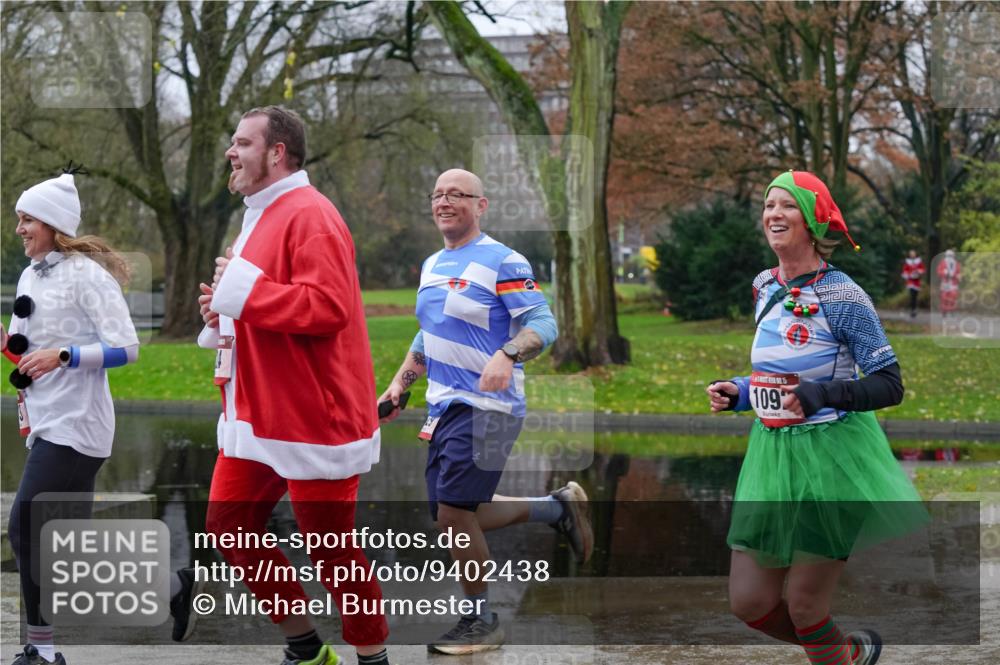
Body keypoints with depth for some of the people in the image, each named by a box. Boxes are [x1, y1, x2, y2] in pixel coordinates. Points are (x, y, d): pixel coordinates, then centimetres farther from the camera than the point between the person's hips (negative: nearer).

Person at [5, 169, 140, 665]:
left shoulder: (86, 274, -12)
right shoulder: (29, 276, 13)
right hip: (46, 421, 8)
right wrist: (9, 344, -1)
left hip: (74, 423, -8)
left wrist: (62, 356, -27)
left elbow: (126, 348, -16)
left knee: (25, 528, -12)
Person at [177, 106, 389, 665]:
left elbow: (326, 306, -28)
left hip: (312, 413, -10)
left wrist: (243, 286, -22)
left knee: (330, 545, -1)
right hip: (259, 413, 10)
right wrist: (226, 309, 6)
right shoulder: (262, 216, 16)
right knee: (229, 526, 10)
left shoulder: (309, 216, -16)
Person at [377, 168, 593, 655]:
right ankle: (557, 508, 26)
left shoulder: (501, 262, -10)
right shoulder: (432, 266, 15)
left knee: (455, 513, -10)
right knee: (451, 516, 9)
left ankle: (481, 622, 7)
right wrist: (399, 385, 18)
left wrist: (507, 355, -33)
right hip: (444, 407, 9)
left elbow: (543, 323, -16)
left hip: (486, 406, -9)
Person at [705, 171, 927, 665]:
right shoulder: (765, 288, 7)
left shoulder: (842, 297, -14)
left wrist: (821, 396, -29)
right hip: (772, 455, 7)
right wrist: (738, 393, 5)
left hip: (832, 457, -7)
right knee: (749, 603, 7)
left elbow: (890, 385, -15)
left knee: (803, 606, -2)